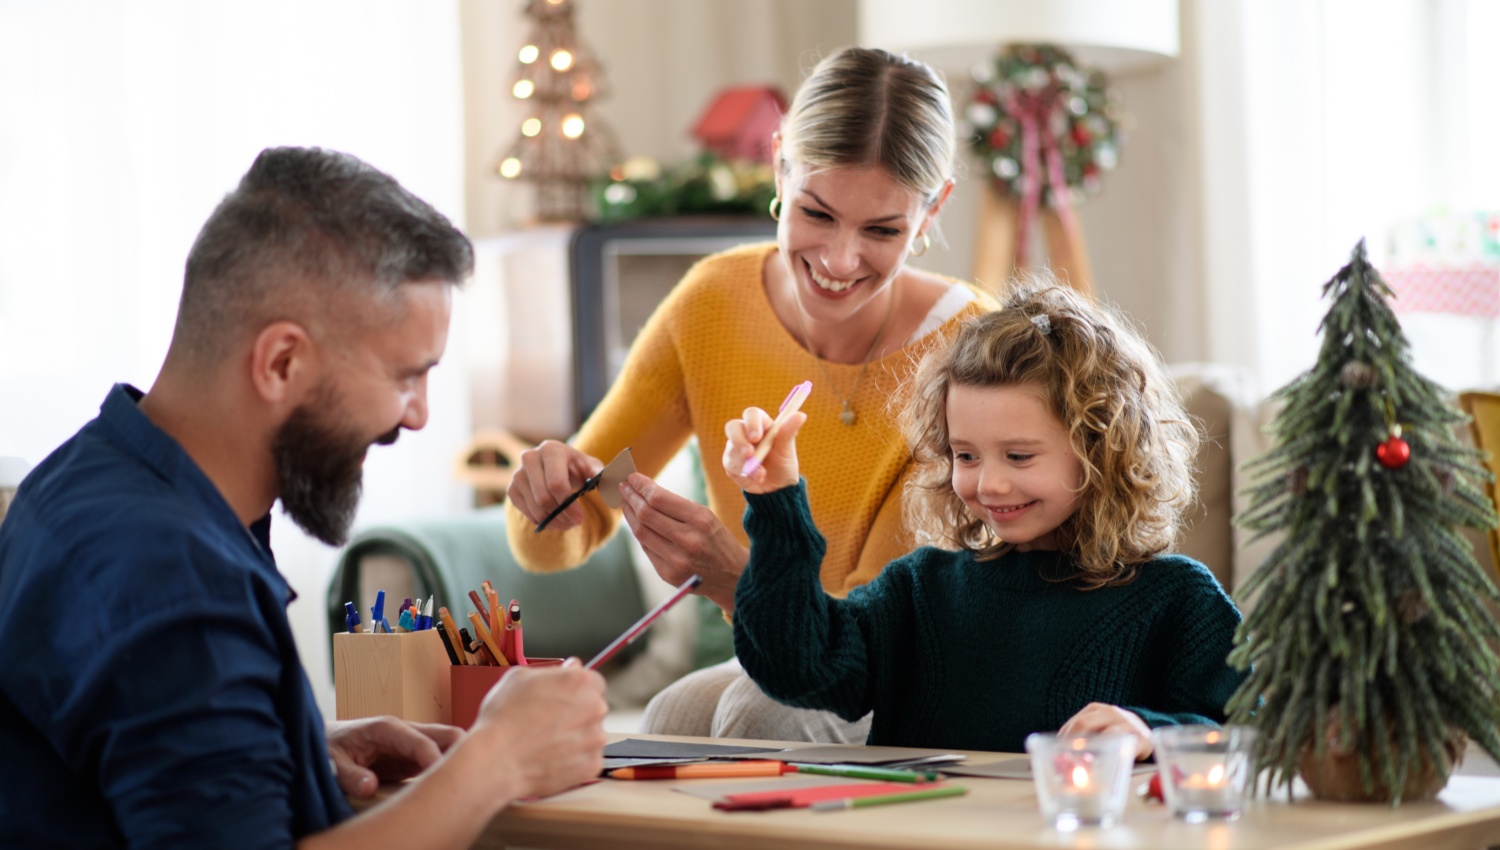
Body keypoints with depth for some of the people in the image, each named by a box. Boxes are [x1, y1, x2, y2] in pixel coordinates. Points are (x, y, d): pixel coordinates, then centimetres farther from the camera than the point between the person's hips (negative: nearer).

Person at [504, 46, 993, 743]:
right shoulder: (716, 302, -9)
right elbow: (555, 547, -4)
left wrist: (728, 574, -41)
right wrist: (551, 501, -29)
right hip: (781, 672, 3)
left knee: (763, 706, -32)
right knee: (675, 717, -31)